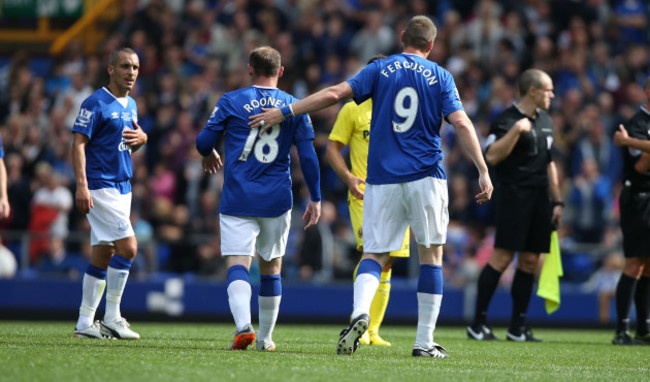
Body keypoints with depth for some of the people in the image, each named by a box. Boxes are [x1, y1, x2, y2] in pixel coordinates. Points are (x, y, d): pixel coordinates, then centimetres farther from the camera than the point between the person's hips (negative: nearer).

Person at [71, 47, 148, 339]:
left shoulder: (130, 105, 15)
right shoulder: (96, 103, -11)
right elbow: (78, 143, -15)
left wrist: (141, 137, 2)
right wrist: (82, 185, -24)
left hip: (122, 188, 9)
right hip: (100, 187, -9)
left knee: (103, 256, 8)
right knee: (128, 247, -15)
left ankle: (85, 323, 11)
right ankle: (112, 318, -8)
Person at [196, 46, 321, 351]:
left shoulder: (230, 102, 1)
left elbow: (203, 141, 2)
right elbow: (308, 157, 3)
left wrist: (209, 155, 25)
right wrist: (315, 198, 10)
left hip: (238, 199, -2)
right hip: (277, 200, 2)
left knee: (237, 264, -9)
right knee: (271, 266, 16)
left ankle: (244, 325, -32)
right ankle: (265, 337, 22)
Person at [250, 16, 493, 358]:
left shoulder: (381, 69, 5)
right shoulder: (440, 77, 4)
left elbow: (334, 93, -3)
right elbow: (461, 123, -5)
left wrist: (283, 112, 2)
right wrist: (483, 172, -3)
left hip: (382, 180, 1)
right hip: (426, 176, -1)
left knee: (374, 254, 6)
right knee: (431, 254, 9)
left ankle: (360, 312, -24)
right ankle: (424, 342, 5)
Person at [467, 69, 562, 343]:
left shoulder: (545, 121, 18)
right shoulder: (506, 120, -8)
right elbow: (491, 156, -20)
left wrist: (557, 201, 20)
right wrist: (516, 129, -26)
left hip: (539, 197, 8)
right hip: (513, 194, -8)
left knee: (530, 259, 5)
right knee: (503, 257, -12)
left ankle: (517, 327, 10)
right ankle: (478, 324, -6)